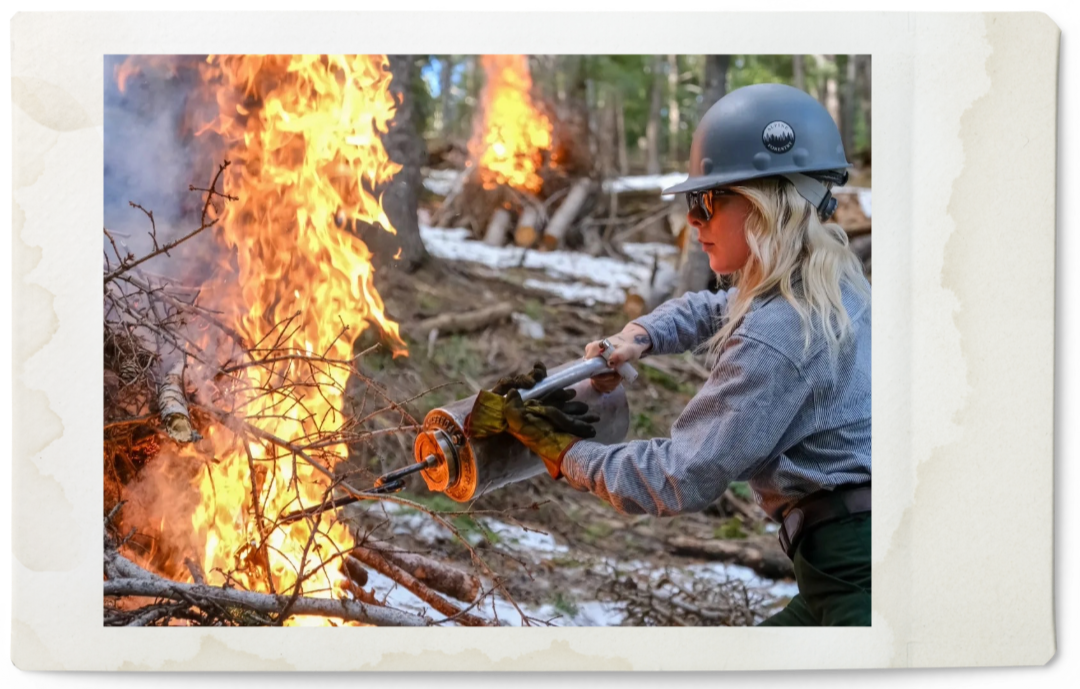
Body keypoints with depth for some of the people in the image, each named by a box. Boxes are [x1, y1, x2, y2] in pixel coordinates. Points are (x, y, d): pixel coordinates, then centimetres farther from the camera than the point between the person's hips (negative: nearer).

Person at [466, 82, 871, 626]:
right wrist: (636, 339, 9)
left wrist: (565, 454, -5)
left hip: (855, 578, -10)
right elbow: (709, 310, 28)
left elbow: (680, 479, -18)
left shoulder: (776, 337, -21)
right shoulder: (830, 285, 10)